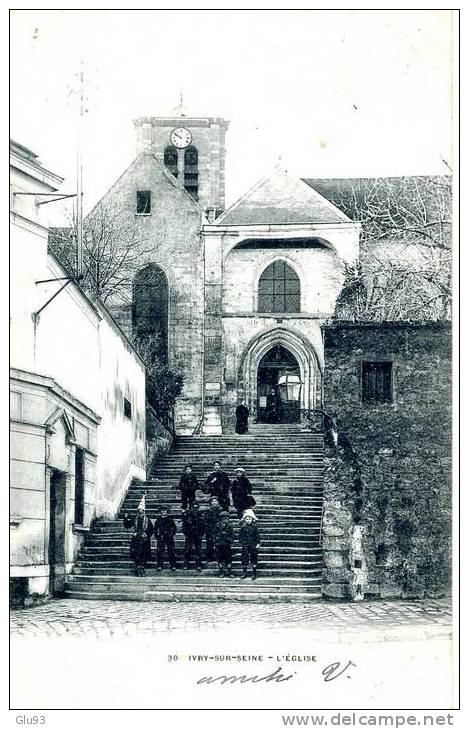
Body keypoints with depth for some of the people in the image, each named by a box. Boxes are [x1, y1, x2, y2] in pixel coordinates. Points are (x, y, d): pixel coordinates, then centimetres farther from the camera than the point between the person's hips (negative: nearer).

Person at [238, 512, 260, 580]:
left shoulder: (255, 527, 1)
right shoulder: (243, 527, 2)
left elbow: (257, 536, 3)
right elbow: (240, 535, 7)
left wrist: (258, 543, -3)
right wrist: (241, 542, -3)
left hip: (253, 545, -1)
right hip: (245, 545, 1)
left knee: (253, 559, 4)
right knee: (244, 559, 1)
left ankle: (254, 573, 11)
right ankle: (244, 572, 12)